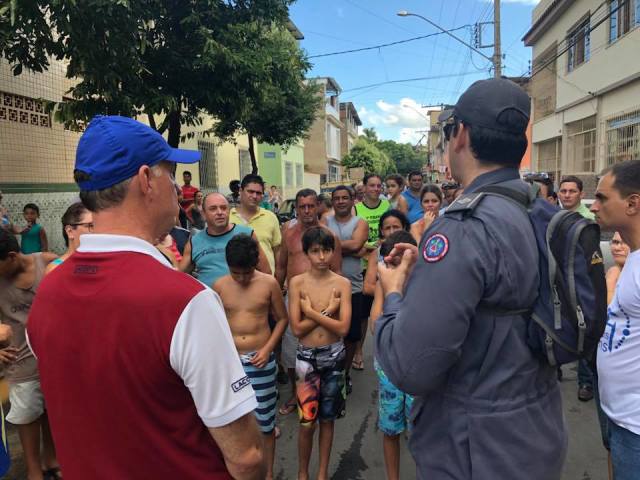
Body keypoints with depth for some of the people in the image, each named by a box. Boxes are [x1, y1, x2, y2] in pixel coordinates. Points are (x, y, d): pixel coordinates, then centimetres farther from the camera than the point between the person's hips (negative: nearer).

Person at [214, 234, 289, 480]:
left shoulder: (269, 283, -8)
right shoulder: (219, 286, -4)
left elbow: (282, 318, 1)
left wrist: (268, 348, -8)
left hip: (261, 359, -1)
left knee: (264, 420, 10)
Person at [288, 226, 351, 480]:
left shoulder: (342, 284, -6)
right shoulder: (297, 282, -8)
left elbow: (343, 328, -14)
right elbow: (297, 328, -13)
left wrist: (312, 312, -15)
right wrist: (327, 311, -16)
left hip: (333, 355, 1)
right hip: (307, 356, -1)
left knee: (327, 418, 14)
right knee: (307, 421, 4)